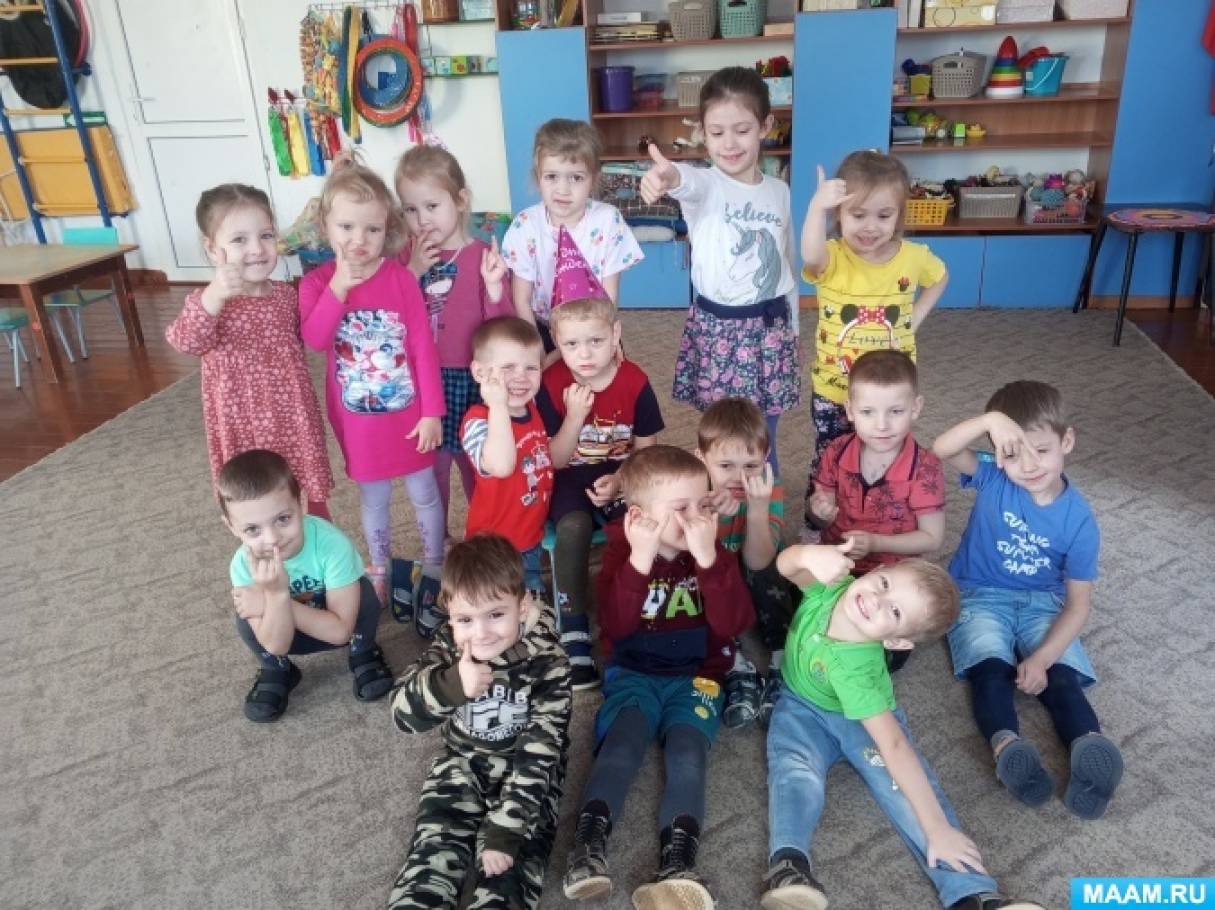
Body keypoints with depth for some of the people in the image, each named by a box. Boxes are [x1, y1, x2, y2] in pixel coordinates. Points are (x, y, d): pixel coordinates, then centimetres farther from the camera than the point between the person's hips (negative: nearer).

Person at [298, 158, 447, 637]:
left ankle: (433, 571, 30)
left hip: (408, 413, -1)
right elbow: (314, 339, -21)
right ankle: (381, 570, 39)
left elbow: (423, 346, -10)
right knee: (373, 498, 18)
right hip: (358, 420, 1)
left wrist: (432, 411, -11)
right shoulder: (316, 282, -6)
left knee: (424, 493, 12)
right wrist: (338, 288, -29)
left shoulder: (400, 277, -11)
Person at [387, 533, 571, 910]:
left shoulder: (548, 663, -20)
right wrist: (451, 685, -41)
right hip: (463, 762, 3)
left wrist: (504, 830, -26)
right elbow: (402, 712, -21)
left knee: (503, 871, -21)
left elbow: (537, 753, -19)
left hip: (526, 772, -2)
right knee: (434, 851, -17)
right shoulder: (449, 646, -11)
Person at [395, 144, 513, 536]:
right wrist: (413, 272, -15)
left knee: (474, 466, 13)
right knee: (432, 465, 17)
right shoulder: (408, 257, 2)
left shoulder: (482, 256, -10)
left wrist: (494, 286, -30)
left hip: (470, 380, -3)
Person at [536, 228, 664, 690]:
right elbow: (556, 460, -9)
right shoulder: (552, 384, -10)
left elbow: (646, 450, -2)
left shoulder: (634, 381, -10)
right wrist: (574, 418, -26)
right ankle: (574, 634, -23)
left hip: (624, 475, 1)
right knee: (573, 526, -32)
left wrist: (620, 481, -22)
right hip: (573, 477, 0)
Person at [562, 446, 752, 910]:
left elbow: (732, 623, -15)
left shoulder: (713, 552, 0)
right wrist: (640, 560, -29)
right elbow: (614, 625, -17)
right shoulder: (622, 549, -3)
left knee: (687, 754, -24)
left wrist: (708, 559, -27)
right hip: (633, 673, 0)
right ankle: (588, 845, -32)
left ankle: (677, 863, -34)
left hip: (695, 677, 0)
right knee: (620, 747, -25)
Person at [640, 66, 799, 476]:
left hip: (770, 329, 3)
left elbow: (788, 266, 13)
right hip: (717, 328, -3)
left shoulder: (780, 191, 4)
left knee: (763, 442, 13)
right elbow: (690, 180, -37)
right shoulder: (706, 186, -10)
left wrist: (791, 329, 16)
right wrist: (668, 176, -61)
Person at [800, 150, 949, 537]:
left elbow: (940, 278, 17)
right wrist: (817, 208, -60)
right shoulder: (832, 258, -17)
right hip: (833, 389, -2)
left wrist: (916, 316, 3)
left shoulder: (913, 257, -7)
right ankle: (816, 529, 34)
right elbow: (810, 257, -44)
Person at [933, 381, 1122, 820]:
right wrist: (991, 420, -44)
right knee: (990, 668, -29)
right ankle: (1007, 747, -52)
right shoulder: (993, 478, -9)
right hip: (980, 595, -1)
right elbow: (941, 449, -28)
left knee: (1060, 674, -25)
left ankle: (1090, 747, -47)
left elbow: (1078, 602, -10)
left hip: (1043, 602, 2)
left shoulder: (1078, 519, -10)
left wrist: (1042, 657, -23)